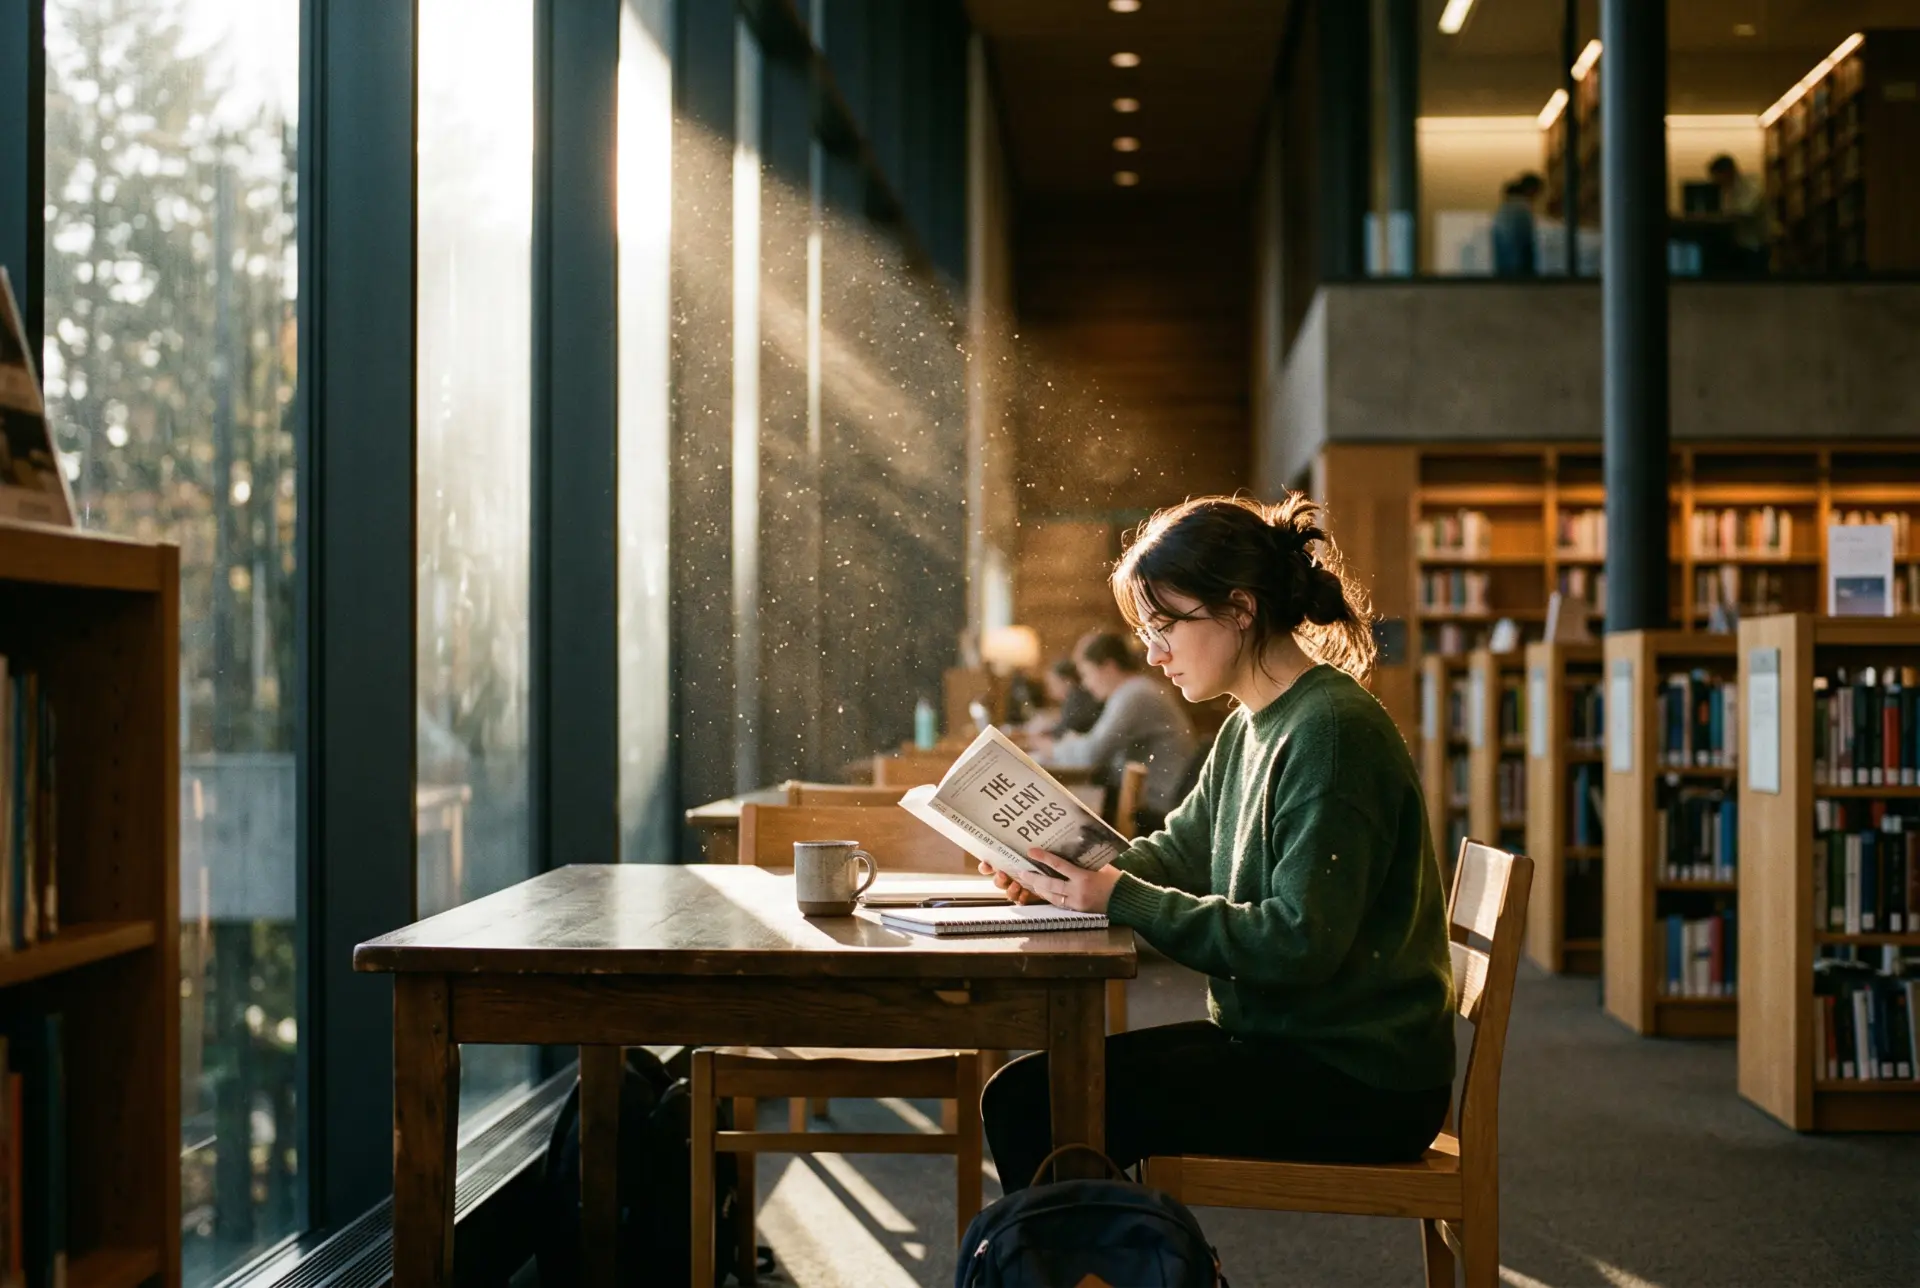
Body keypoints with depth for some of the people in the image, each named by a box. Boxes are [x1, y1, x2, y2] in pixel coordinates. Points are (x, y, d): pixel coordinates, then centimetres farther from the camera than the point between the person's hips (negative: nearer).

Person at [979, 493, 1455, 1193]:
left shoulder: (1332, 732, -19)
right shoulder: (1251, 727, 12)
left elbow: (1301, 943, -24)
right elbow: (1182, 848, 21)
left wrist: (1123, 900, -20)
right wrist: (1067, 874, 0)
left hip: (1357, 1084, -9)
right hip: (1275, 1042, 10)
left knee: (1032, 1106, -18)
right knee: (1019, 1093, 2)